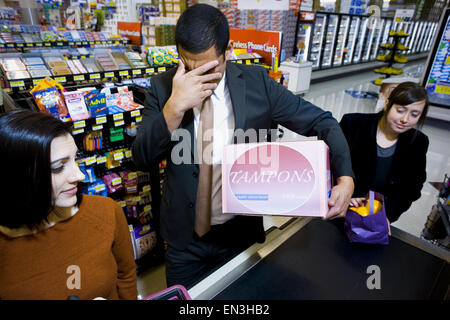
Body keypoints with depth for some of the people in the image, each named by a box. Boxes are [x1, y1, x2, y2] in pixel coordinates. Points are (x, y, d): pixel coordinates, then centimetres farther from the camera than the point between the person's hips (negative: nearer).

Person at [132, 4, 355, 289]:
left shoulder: (257, 82, -11)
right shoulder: (164, 87, -9)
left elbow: (322, 122, -5)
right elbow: (142, 159, -14)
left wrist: (345, 179, -20)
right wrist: (174, 106, -29)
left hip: (242, 232, 0)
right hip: (185, 236, 1)